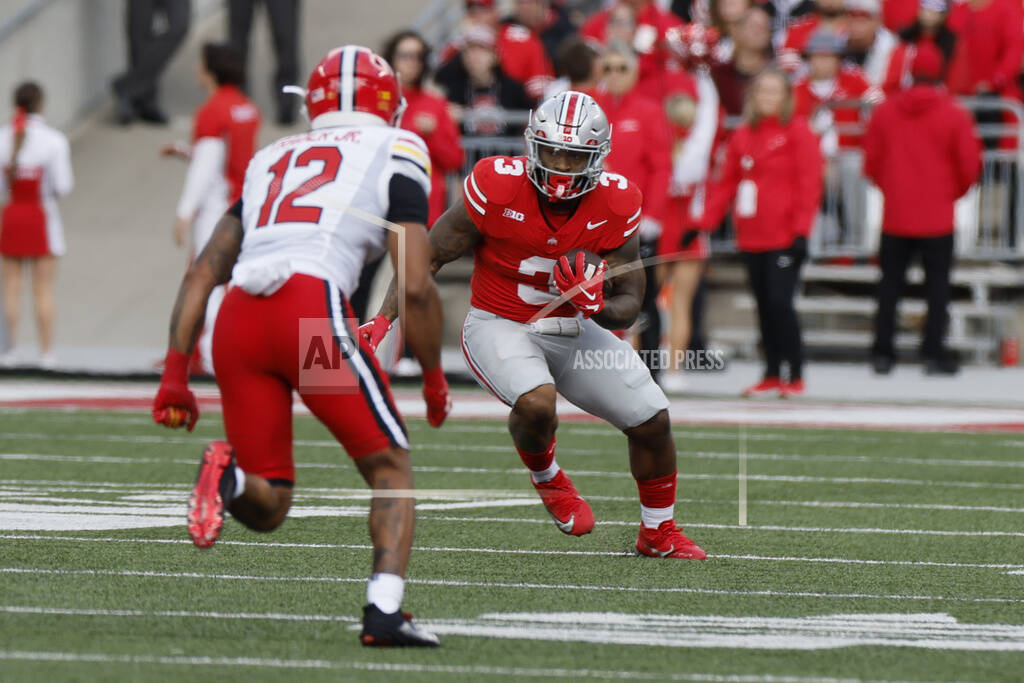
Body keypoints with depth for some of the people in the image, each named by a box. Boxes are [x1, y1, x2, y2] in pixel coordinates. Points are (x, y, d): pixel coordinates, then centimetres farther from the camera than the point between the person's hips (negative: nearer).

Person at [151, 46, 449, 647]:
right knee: (391, 469, 13)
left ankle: (230, 475, -20)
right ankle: (384, 610, -7)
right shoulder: (397, 153, 14)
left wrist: (176, 374, 22)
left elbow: (202, 273, 22)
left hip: (238, 320, 4)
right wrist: (434, 378, 17)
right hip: (313, 307, -4)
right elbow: (415, 286, 4)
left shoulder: (271, 161, 29)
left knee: (268, 508, 14)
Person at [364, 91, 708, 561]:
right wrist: (383, 320, -19)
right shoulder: (497, 188, -22)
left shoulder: (615, 206, -14)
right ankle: (546, 478, 4)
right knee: (536, 403, -33)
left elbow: (630, 304, -6)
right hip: (499, 326, -4)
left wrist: (598, 307, -29)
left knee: (651, 419, -2)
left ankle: (658, 534, 25)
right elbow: (430, 257, -11)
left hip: (574, 330, 4)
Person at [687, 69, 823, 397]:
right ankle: (771, 374, 15)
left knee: (780, 301, -11)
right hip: (751, 237, 6)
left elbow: (809, 184, -8)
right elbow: (725, 182, 15)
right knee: (764, 304, 8)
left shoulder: (798, 132, -3)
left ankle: (795, 375, -2)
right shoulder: (742, 136, 12)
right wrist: (704, 222, 7)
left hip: (784, 236, -6)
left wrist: (801, 231, -15)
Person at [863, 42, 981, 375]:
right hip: (937, 217, -2)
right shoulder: (954, 115, -9)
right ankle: (933, 353, -1)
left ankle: (882, 352, 11)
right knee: (937, 286, 4)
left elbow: (871, 161, 4)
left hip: (895, 214, 2)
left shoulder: (885, 111, -2)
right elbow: (970, 166, -5)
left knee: (890, 285, 11)